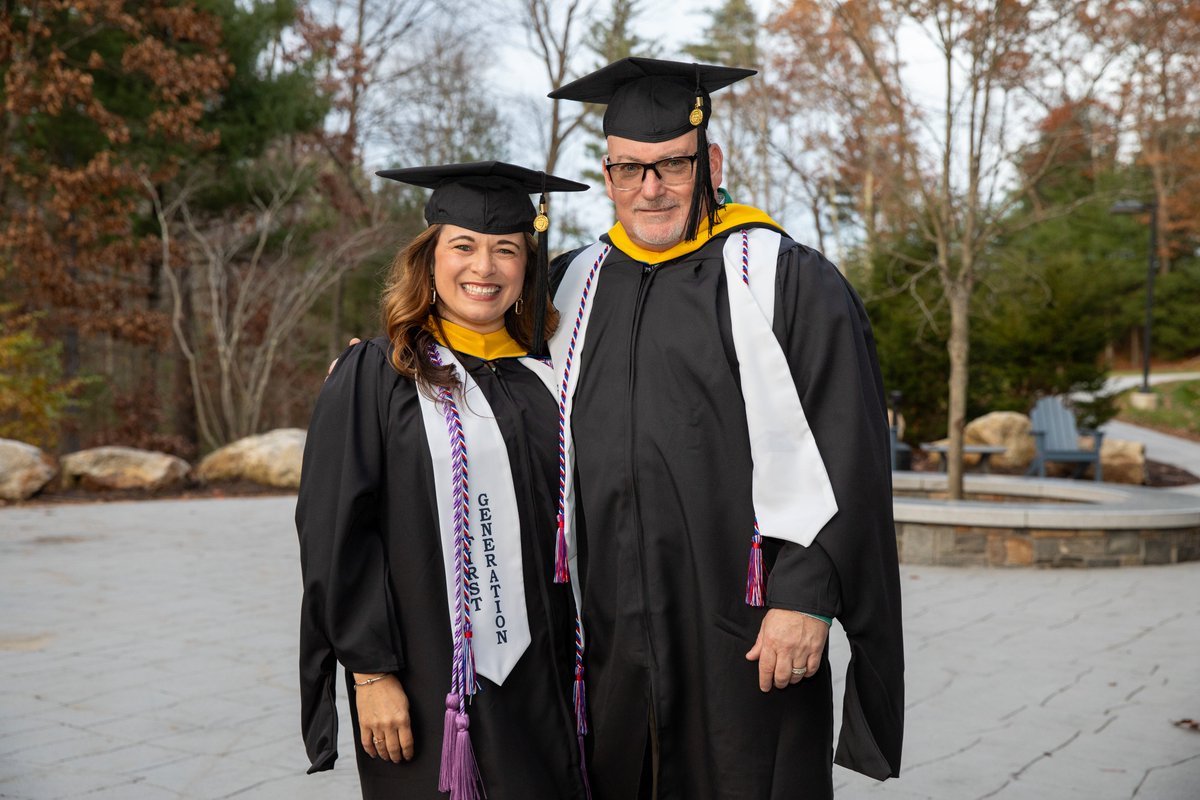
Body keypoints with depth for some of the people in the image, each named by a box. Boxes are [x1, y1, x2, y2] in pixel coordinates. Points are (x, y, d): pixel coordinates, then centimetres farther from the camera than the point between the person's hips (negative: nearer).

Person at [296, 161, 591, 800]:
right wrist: (371, 672, -13)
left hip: (536, 683, 4)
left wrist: (573, 674, 10)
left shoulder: (543, 384, 7)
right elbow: (335, 534, -8)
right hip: (424, 684, -4)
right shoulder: (371, 377, -5)